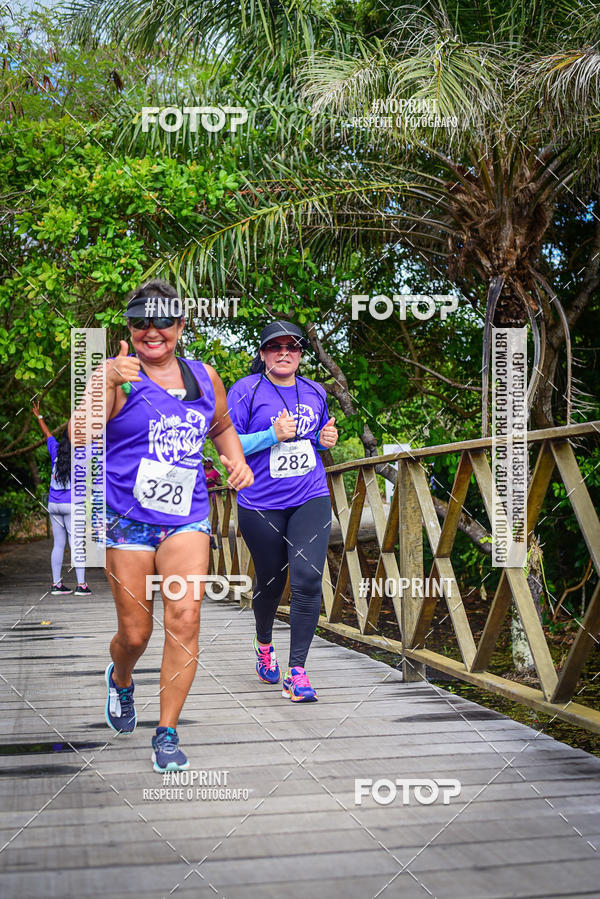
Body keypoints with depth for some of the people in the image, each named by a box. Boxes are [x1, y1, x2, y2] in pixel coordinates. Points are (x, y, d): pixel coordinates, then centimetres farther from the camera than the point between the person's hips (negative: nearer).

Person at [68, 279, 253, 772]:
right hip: (127, 519, -2)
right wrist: (108, 383, -36)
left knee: (185, 617, -12)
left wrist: (237, 460, 9)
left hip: (186, 517, 3)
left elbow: (222, 426, 28)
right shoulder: (117, 375, -5)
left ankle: (167, 733, 1)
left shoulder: (204, 376, 9)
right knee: (135, 633, 4)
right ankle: (121, 680, 41)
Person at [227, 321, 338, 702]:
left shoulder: (315, 392, 10)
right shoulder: (245, 391, -5)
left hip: (311, 500, 3)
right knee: (271, 582, 11)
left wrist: (326, 439, 2)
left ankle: (297, 671, -6)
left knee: (308, 580, -12)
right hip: (261, 505, -3)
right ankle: (264, 642, 43)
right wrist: (273, 434, -21)